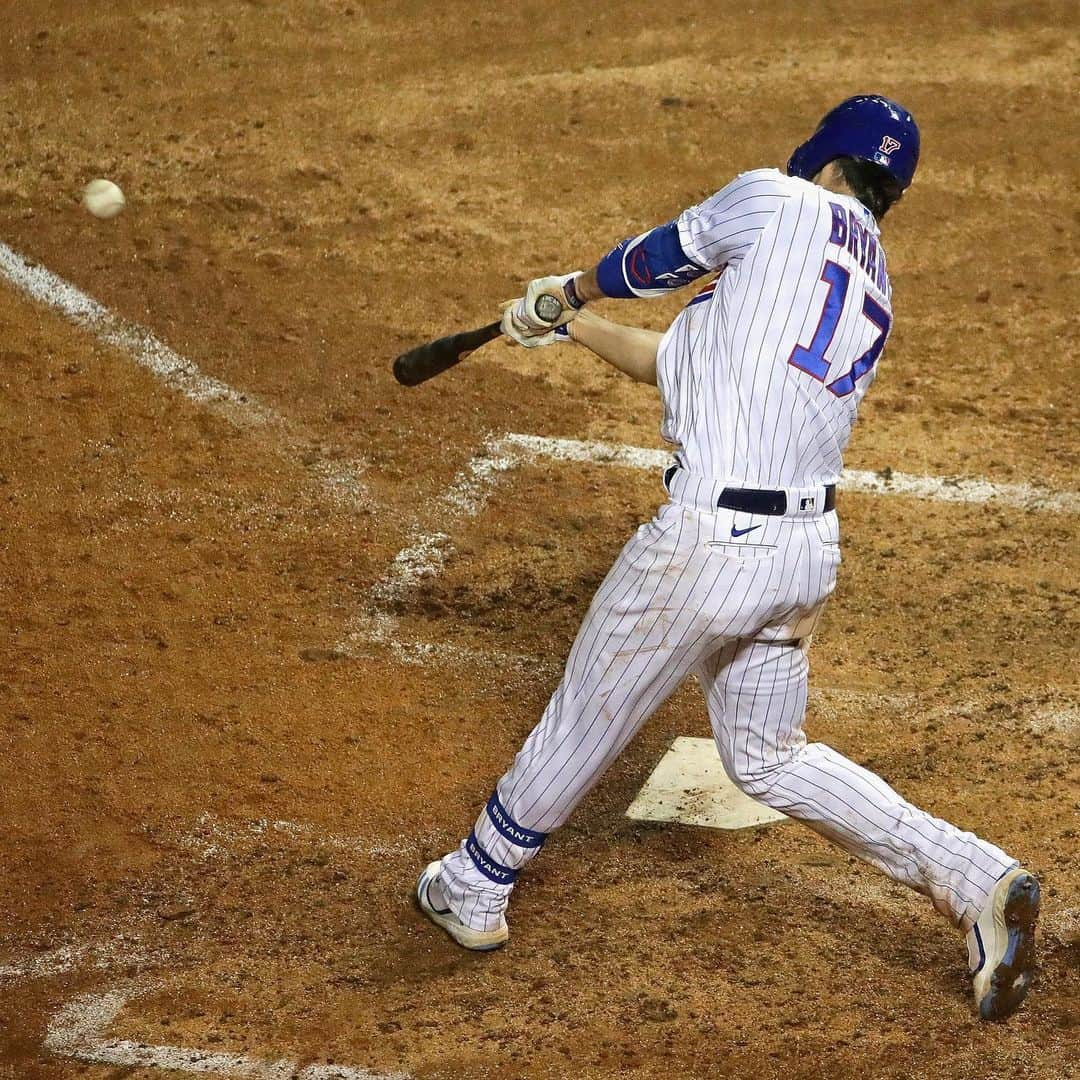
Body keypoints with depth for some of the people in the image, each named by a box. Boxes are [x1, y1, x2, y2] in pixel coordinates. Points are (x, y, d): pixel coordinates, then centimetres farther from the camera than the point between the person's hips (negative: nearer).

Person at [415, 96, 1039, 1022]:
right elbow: (680, 362, 25)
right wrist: (569, 328, 35)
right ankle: (974, 881, 9)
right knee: (769, 758, 21)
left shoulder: (779, 201, -3)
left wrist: (572, 291, 35)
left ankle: (475, 890, 31)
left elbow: (661, 256, 15)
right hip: (809, 550, 7)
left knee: (583, 725, 11)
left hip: (710, 542, -7)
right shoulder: (876, 292, 19)